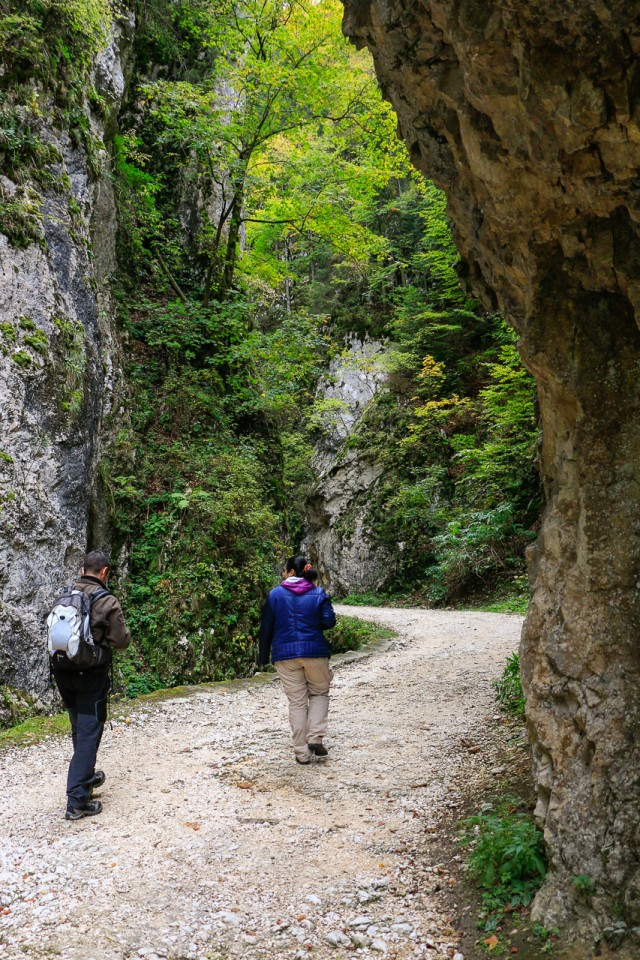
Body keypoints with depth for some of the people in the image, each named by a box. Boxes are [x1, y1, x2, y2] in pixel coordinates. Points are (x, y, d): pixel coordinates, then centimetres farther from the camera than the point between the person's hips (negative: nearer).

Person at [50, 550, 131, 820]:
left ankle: (86, 777, 41)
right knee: (89, 734, 0)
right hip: (91, 674, -6)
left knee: (79, 729, 23)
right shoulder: (107, 601, -15)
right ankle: (77, 801, -2)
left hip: (62, 672, 6)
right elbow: (121, 641, -11)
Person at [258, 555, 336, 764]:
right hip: (315, 652, 0)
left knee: (296, 702, 8)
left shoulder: (275, 594, 1)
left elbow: (266, 628, 2)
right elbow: (329, 621, -6)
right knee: (319, 693, 18)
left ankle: (302, 753, 9)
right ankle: (315, 738, 0)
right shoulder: (318, 593, 1)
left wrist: (263, 656, 9)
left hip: (285, 654, 0)